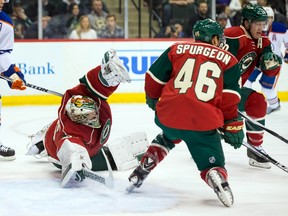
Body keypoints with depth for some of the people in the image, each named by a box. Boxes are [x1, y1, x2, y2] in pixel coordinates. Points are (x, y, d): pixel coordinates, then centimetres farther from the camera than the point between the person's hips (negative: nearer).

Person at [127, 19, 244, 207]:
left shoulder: (177, 50, 14)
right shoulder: (228, 60, 12)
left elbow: (154, 77, 15)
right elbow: (229, 99, 6)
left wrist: (152, 98, 35)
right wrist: (233, 126, 14)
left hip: (167, 113, 3)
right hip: (203, 122, -3)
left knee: (168, 136, 38)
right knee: (212, 162, 9)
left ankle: (141, 171, 27)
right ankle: (218, 177, -26)